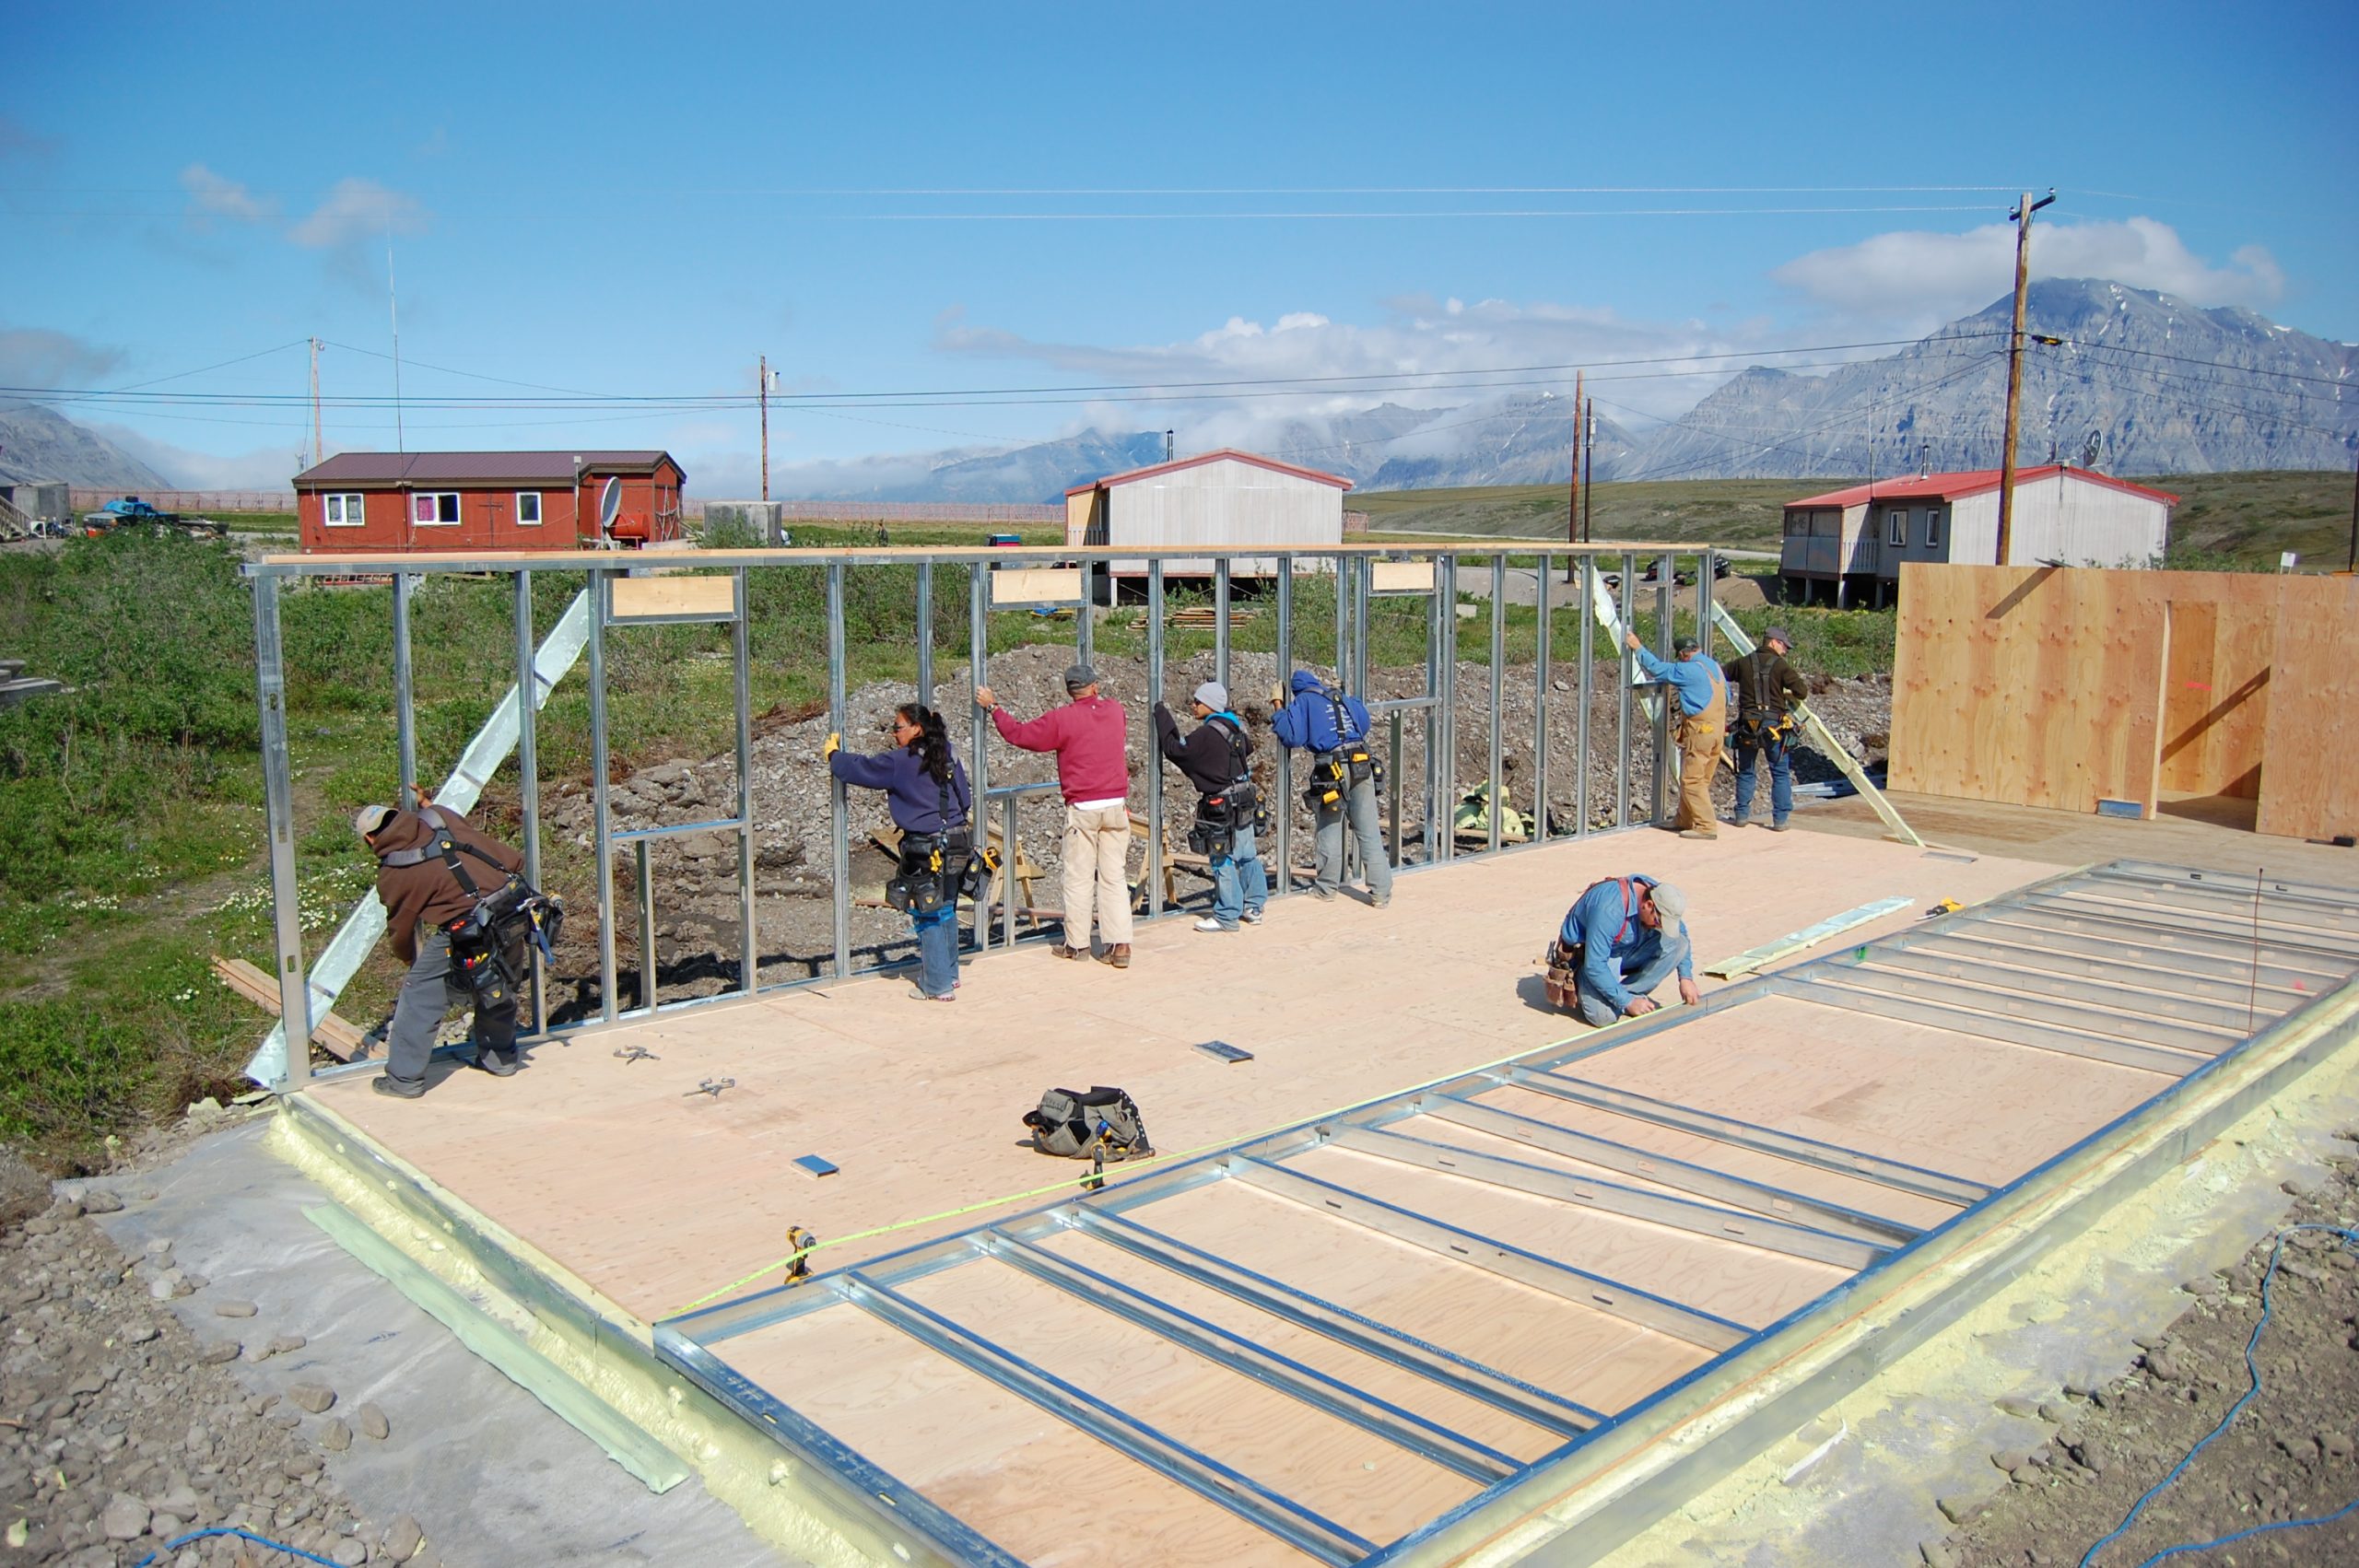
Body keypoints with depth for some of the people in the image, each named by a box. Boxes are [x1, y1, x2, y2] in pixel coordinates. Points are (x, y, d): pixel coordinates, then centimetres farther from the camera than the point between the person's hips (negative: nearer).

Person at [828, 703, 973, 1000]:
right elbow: (966, 801, 13)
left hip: (925, 850, -7)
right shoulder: (947, 758, 7)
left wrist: (833, 753, 14)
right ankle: (949, 974, 30)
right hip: (955, 846, 7)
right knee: (947, 911, 18)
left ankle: (937, 986, 5)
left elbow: (857, 769, -4)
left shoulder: (899, 763, -12)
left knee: (928, 917, 1)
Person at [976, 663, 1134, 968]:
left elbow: (1019, 734, -1)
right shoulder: (1115, 710, 6)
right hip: (1116, 805, 4)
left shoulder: (1061, 719, -8)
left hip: (1082, 808, -4)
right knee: (1114, 877, 5)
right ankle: (1120, 945, 1)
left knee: (1078, 877, 6)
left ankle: (1077, 943, 13)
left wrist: (992, 708, 12)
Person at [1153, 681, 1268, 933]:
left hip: (1221, 807, -9)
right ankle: (1253, 907, 23)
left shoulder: (1207, 734, -18)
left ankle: (1226, 916, 3)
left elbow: (1175, 750, -16)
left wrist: (1162, 716, -7)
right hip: (1244, 803, 9)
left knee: (1223, 861, -2)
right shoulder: (1237, 728, 7)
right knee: (1248, 856, 15)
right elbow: (1248, 749, 25)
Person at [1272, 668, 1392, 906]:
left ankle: (1326, 888, 21)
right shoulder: (1341, 697, 19)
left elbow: (1292, 736, -6)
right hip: (1362, 767, 4)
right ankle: (1381, 892, 4)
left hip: (1332, 770, -4)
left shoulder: (1303, 701, 4)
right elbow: (1364, 723, 29)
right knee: (1369, 832, 5)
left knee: (1329, 831, 10)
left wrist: (1280, 709, 8)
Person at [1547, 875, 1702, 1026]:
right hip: (1587, 955, -7)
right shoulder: (1609, 910, -36)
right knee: (1604, 1015, -30)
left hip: (1627, 951, 7)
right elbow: (1595, 966, -33)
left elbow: (1682, 933, 6)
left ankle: (1629, 991, -7)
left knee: (1677, 941, -16)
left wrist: (1686, 978, -3)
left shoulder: (1658, 894, -14)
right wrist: (1627, 1002, -28)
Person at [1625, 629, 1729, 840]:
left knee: (1692, 780, -6)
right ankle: (1685, 820, 25)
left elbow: (1657, 669, -8)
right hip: (1717, 729, 9)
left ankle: (1706, 826, -9)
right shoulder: (1715, 667, 13)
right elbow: (1727, 697, 20)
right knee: (1700, 779, 15)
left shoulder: (1688, 670, -13)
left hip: (1699, 730, -9)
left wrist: (1638, 648, 3)